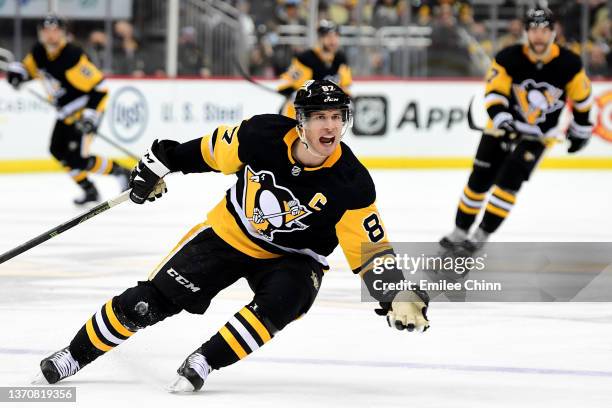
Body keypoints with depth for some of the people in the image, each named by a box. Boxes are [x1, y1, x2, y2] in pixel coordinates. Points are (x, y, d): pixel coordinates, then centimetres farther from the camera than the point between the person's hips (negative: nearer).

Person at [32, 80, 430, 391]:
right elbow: (214, 150, -2)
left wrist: (398, 295, -33)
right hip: (229, 233, 1)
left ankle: (203, 363, -19)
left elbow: (370, 249, -21)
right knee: (147, 302, -3)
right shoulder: (262, 134, -22)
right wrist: (161, 162, 7)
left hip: (291, 257, -1)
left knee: (278, 303, -35)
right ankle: (73, 356, 13)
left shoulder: (351, 184, -26)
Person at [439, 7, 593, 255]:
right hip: (503, 127, 1)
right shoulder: (509, 58, -20)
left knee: (508, 180, -17)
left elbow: (581, 97, 0)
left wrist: (580, 131, 8)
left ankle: (482, 235, -10)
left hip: (538, 136, -1)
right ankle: (460, 232, 18)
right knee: (480, 179, 2)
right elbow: (493, 93, -21)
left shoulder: (569, 64, -17)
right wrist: (501, 121, -38)